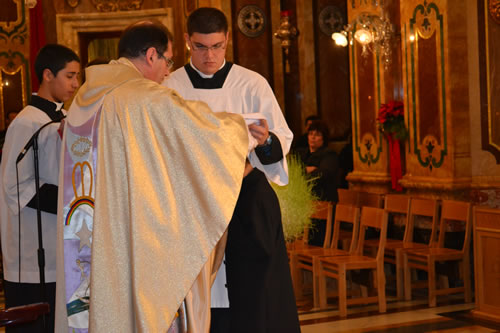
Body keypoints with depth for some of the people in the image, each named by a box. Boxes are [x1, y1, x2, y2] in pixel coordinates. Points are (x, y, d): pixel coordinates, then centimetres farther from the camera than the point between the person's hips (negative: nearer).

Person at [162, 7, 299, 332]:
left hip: (247, 202, 0)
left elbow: (284, 141, -1)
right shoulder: (170, 89, 3)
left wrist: (266, 141, -22)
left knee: (254, 297, -2)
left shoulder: (252, 84, 1)